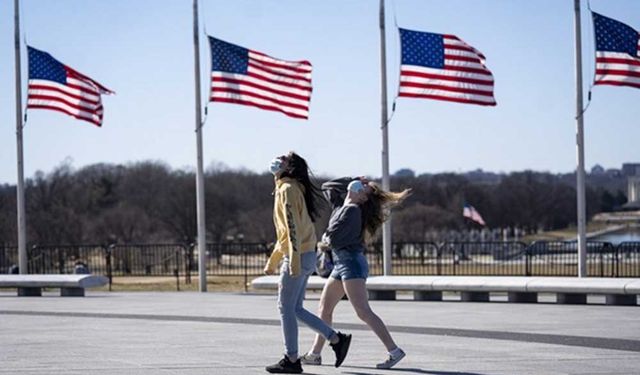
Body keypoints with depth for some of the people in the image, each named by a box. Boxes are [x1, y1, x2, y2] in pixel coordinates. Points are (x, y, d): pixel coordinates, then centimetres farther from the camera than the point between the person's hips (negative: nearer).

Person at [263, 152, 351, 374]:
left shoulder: (288, 189, -11)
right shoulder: (286, 189, 19)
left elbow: (293, 226, -20)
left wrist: (294, 260, -25)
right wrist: (272, 262, 27)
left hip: (299, 256, -9)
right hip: (305, 257, 9)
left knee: (286, 308, -3)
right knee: (295, 309, 11)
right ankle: (337, 340, 11)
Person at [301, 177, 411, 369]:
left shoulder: (352, 211, -13)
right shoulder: (340, 204, 14)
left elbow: (332, 239, -18)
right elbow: (326, 186, 28)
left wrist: (326, 238, 6)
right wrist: (352, 180, 16)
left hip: (351, 262, -10)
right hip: (341, 264, 10)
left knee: (363, 312, -16)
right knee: (324, 308, 14)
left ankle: (394, 351, -19)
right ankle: (314, 354, 21)